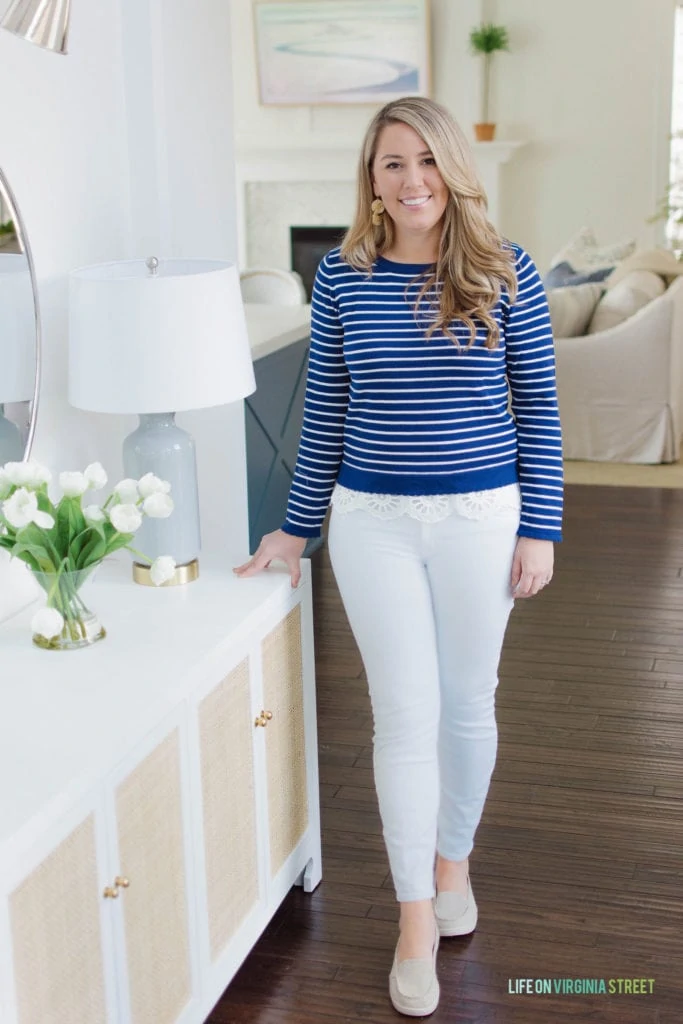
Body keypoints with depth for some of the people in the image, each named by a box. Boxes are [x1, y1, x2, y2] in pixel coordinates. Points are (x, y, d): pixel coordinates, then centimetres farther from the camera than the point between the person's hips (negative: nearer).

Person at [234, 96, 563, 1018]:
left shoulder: (505, 272, -3)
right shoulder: (342, 276, -1)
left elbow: (537, 406, 0)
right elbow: (325, 412, 5)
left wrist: (540, 529, -3)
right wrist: (297, 527, 8)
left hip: (481, 518, 0)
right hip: (373, 522, 0)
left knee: (468, 706, 13)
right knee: (406, 716, 4)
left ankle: (453, 861, 39)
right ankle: (416, 916, 20)